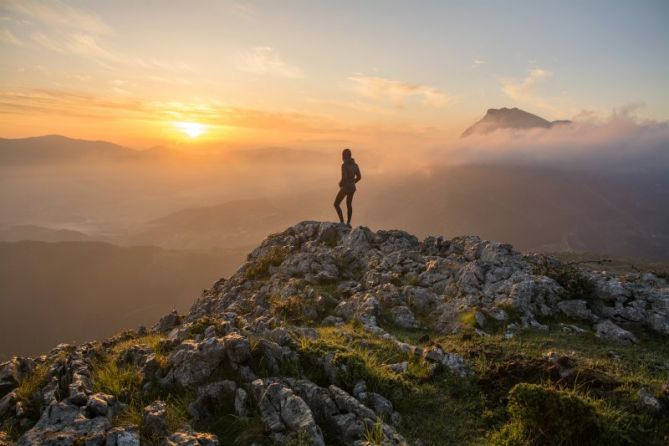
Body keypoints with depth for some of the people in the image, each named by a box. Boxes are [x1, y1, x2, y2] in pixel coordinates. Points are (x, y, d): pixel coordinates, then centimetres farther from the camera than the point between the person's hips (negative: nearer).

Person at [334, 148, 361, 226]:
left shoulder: (344, 165, -18)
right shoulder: (355, 165, 4)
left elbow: (344, 178, -26)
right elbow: (359, 177, 6)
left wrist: (340, 184, -5)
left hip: (345, 187, -7)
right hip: (352, 187, 7)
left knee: (336, 204, 7)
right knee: (349, 204, 24)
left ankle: (342, 222, -1)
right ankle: (348, 223, 27)